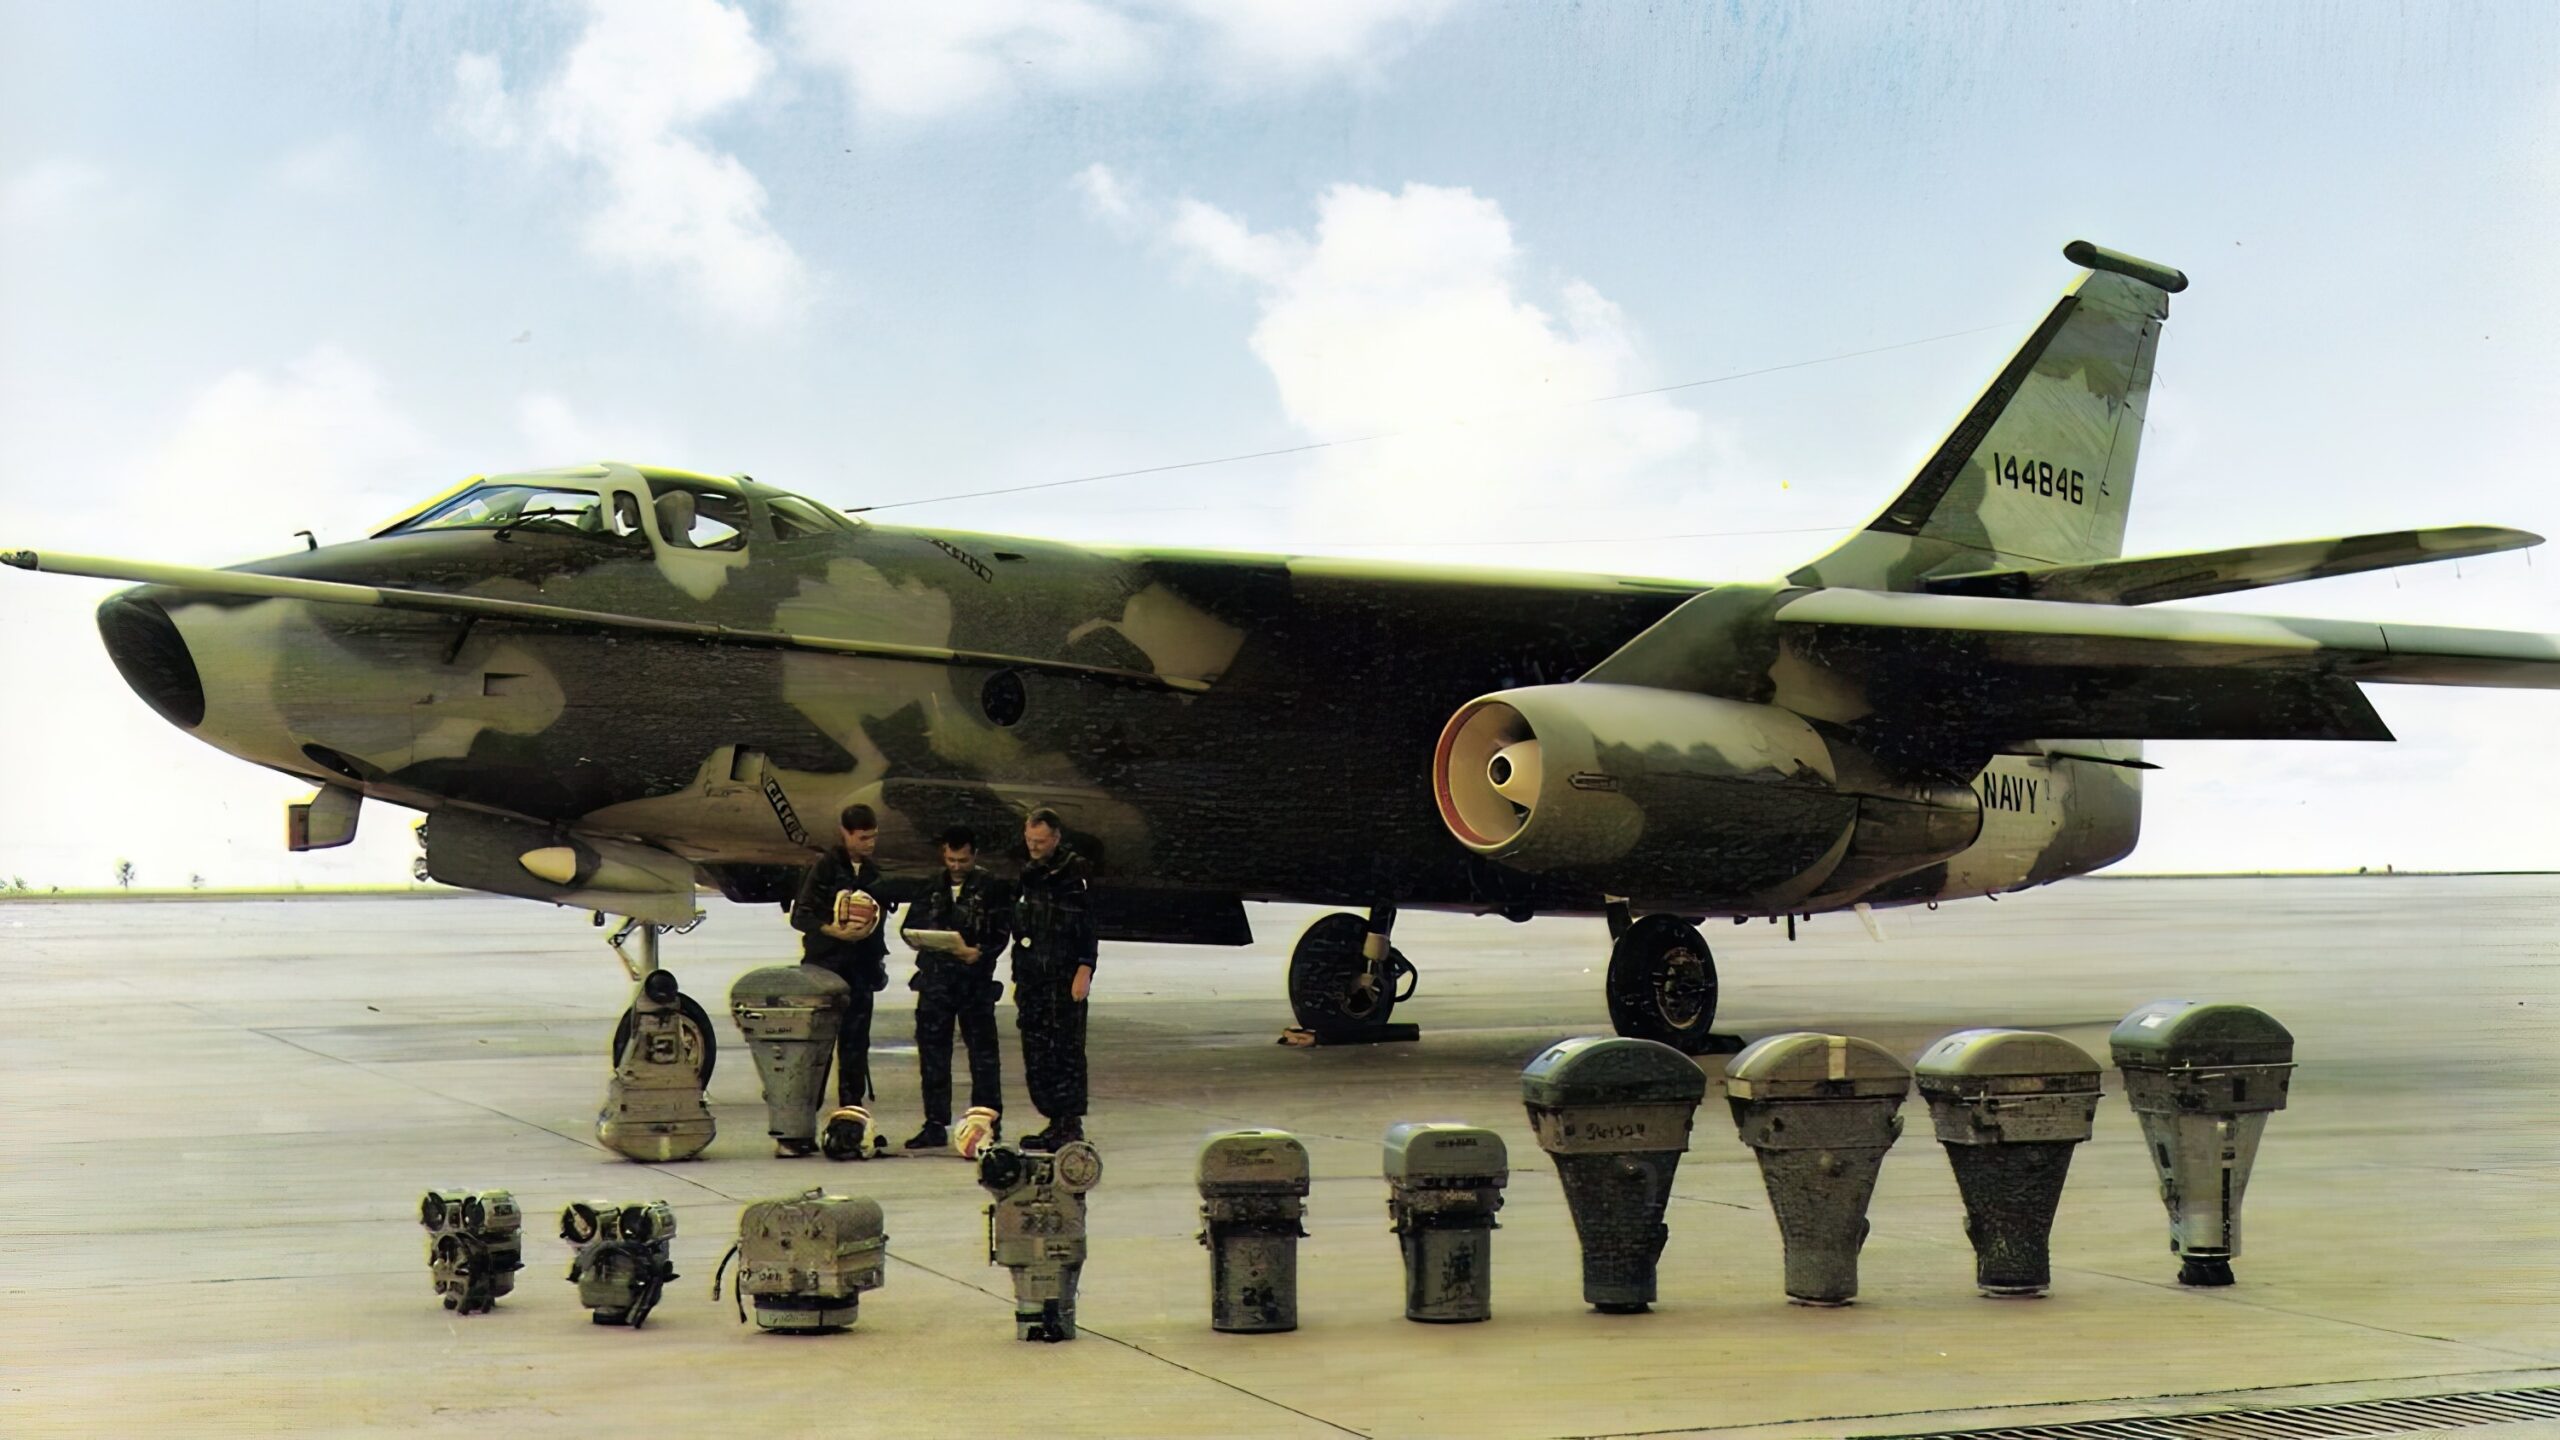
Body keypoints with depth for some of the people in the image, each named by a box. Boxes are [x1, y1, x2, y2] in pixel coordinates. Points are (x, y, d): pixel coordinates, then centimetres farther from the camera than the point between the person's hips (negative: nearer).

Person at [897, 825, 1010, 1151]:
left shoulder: (991, 888, 1)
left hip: (976, 980, -4)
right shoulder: (931, 887, 12)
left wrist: (979, 951, -21)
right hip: (935, 979, 4)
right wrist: (919, 940, -7)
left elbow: (1001, 932, -4)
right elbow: (911, 926, 16)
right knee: (932, 1051, 5)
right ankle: (935, 1124, 11)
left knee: (983, 1051, 0)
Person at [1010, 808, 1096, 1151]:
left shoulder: (1075, 872, -5)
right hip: (1032, 978, 7)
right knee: (1035, 1052, 5)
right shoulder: (1029, 875, 17)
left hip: (1065, 979, -7)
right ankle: (1055, 1122, 11)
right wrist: (1018, 977, 21)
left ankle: (1071, 1124, -4)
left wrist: (1084, 971, -17)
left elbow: (1087, 925, -10)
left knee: (1066, 1048, -8)